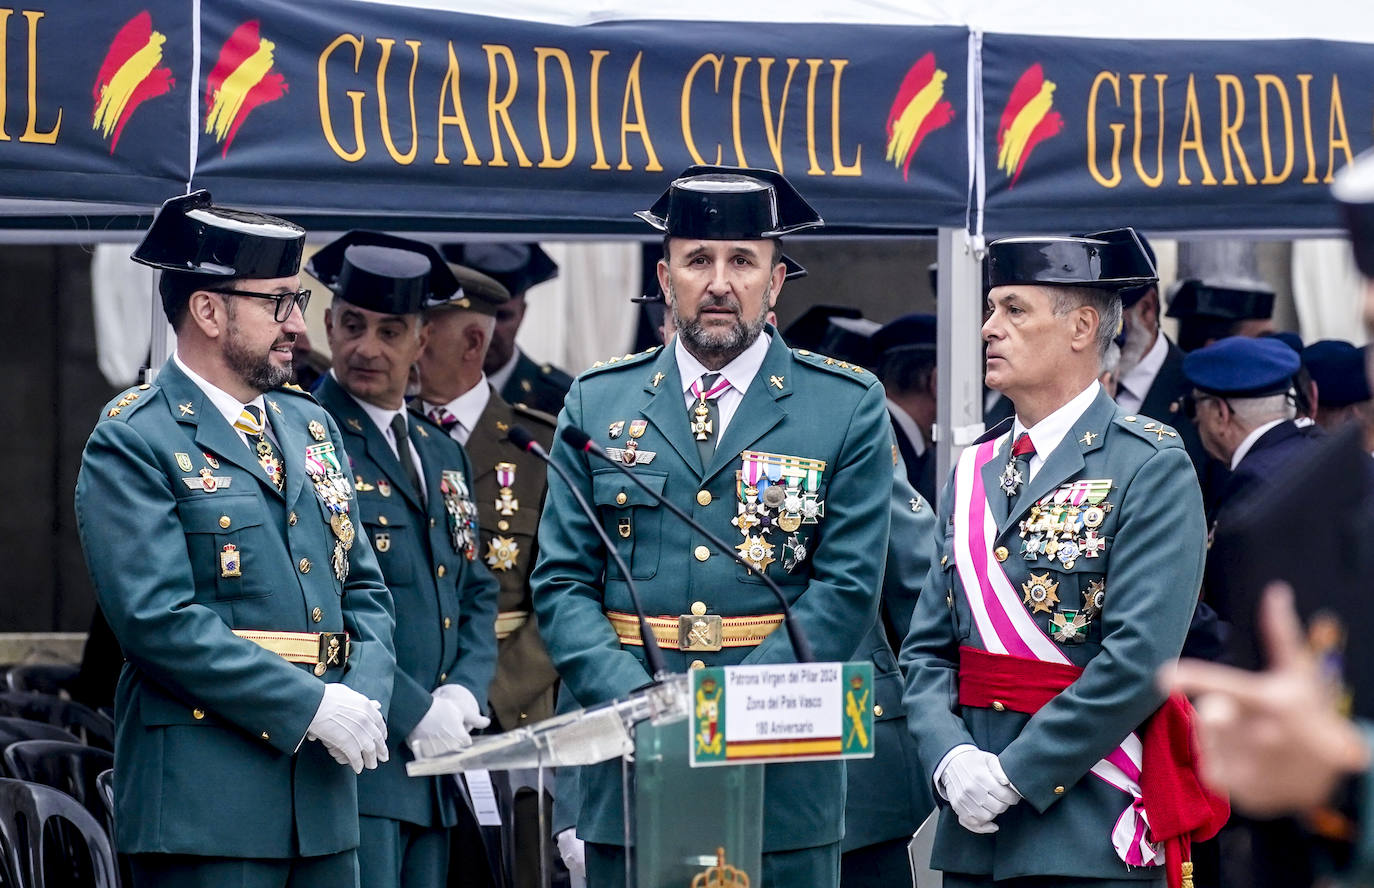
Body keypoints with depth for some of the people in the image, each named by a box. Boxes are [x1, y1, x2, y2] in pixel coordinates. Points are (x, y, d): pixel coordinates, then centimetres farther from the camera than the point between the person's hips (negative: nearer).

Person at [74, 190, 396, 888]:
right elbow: (159, 619, -16)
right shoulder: (132, 443, -6)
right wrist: (312, 705, -17)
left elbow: (364, 588, 18)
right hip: (205, 798, -7)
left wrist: (365, 699, -3)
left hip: (323, 791, 7)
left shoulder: (310, 427, 18)